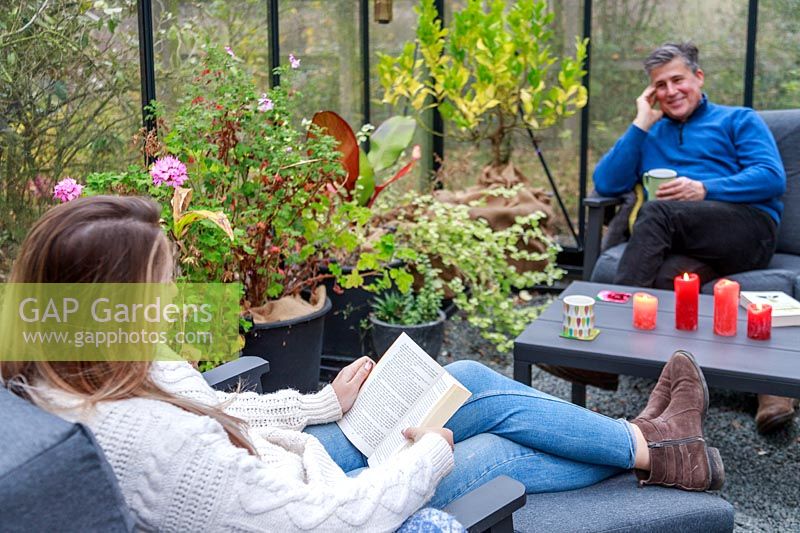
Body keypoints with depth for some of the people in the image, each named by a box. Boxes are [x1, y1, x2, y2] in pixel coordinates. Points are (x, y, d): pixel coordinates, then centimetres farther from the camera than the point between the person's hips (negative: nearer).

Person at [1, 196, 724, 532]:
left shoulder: (85, 376, -11)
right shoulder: (148, 439, -40)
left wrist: (328, 402, 9)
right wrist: (427, 456, -17)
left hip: (305, 456, 8)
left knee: (472, 379, 8)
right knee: (506, 448, 7)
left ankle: (645, 438, 28)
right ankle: (651, 450, 35)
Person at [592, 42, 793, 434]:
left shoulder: (738, 120, 20)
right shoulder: (649, 134, 31)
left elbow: (773, 178, 2)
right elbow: (606, 184, 15)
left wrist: (704, 190, -12)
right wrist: (642, 123, 12)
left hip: (749, 229, -3)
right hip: (691, 247, 3)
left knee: (657, 211, -31)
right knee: (665, 279, -35)